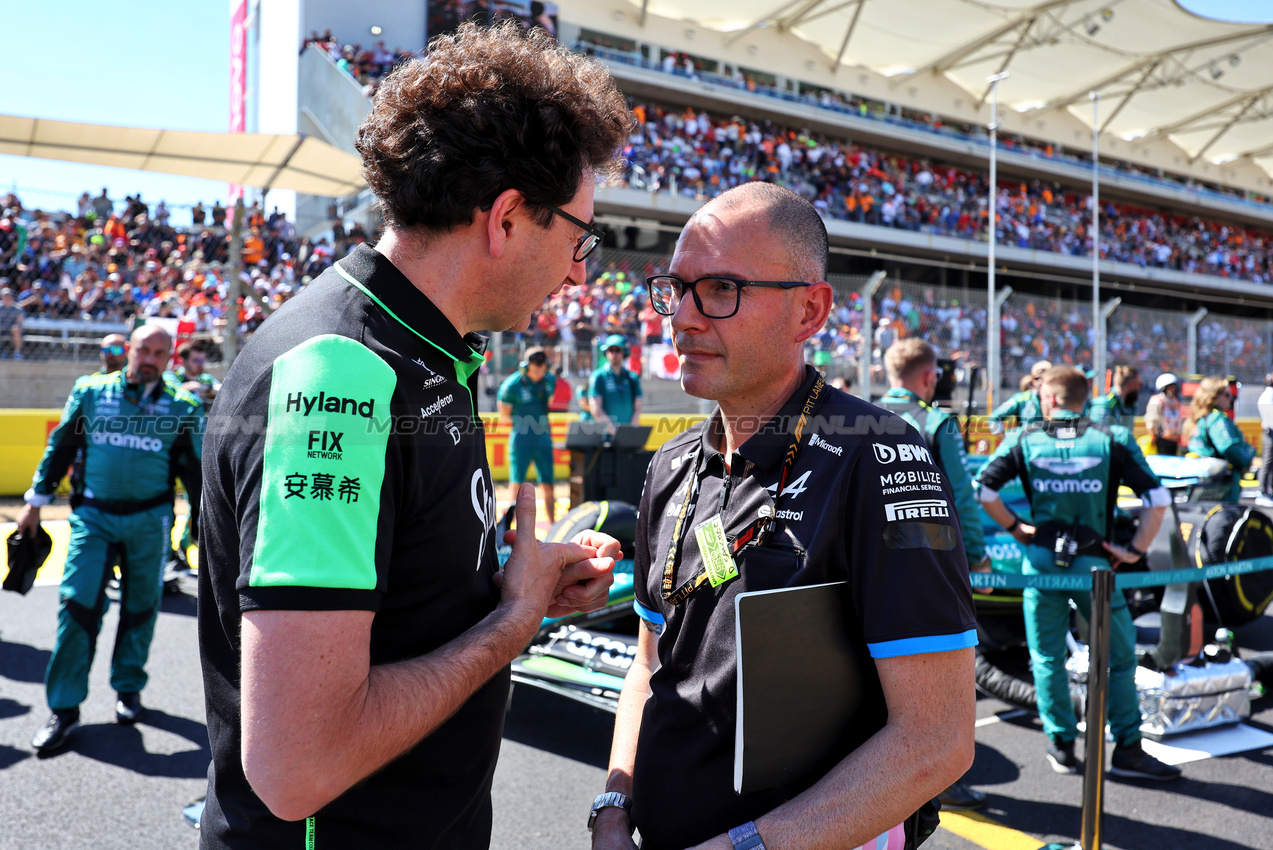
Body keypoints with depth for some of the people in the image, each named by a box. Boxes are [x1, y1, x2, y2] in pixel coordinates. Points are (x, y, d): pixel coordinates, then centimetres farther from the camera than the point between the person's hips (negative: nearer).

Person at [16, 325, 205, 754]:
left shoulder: (182, 407, 3)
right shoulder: (90, 391, 3)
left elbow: (195, 470, 8)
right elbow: (60, 447, 11)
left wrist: (204, 523, 6)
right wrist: (36, 501, 13)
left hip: (149, 521, 0)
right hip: (93, 516, 0)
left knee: (140, 606, 9)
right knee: (77, 603, -6)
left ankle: (128, 687, 29)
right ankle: (64, 707, 4)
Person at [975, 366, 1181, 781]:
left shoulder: (1024, 439, 1)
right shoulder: (1112, 440, -1)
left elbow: (983, 489, -5)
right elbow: (1157, 499, -7)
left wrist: (1014, 527, 6)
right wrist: (1135, 550, 0)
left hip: (1041, 560, 1)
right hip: (1093, 563, -1)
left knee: (1047, 659, 12)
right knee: (1120, 656, 12)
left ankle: (1061, 746, 18)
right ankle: (1127, 749, 14)